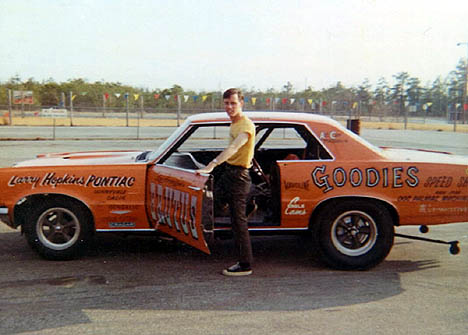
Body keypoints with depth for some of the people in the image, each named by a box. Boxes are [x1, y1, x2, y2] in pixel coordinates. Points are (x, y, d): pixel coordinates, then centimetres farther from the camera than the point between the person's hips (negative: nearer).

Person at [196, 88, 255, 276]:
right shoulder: (234, 123, 13)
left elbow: (233, 148, -32)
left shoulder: (246, 125, -17)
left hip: (238, 176, -10)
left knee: (238, 220, -4)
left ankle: (245, 266, 5)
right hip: (228, 171, 10)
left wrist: (211, 165, -43)